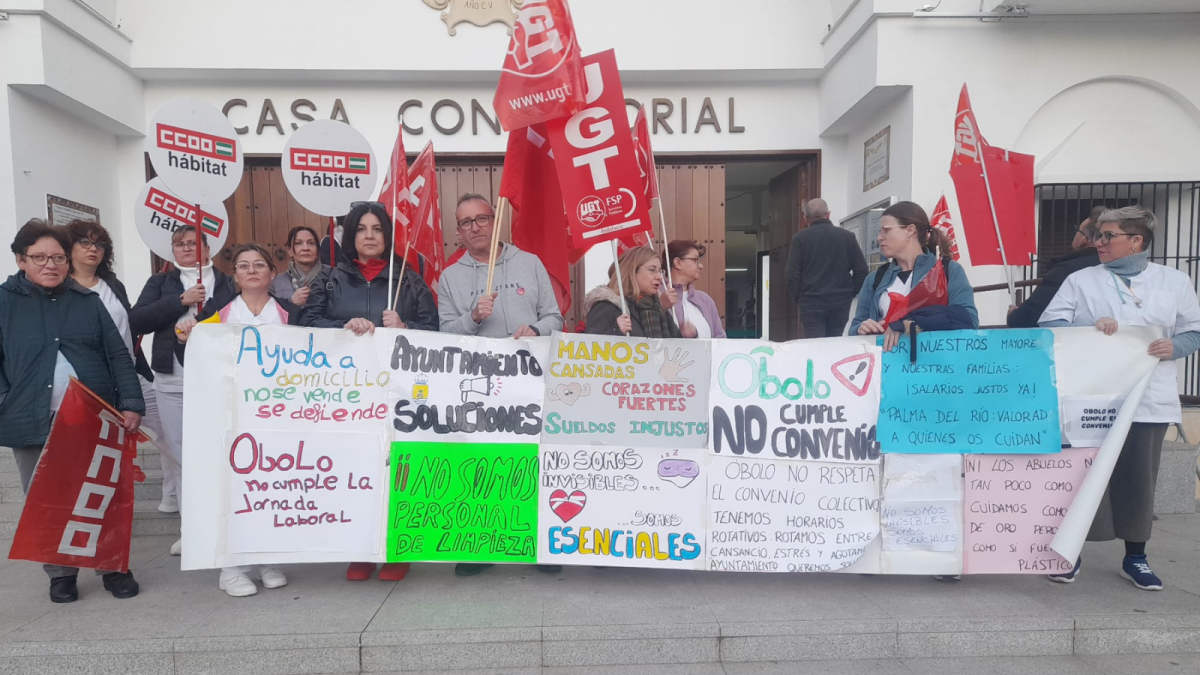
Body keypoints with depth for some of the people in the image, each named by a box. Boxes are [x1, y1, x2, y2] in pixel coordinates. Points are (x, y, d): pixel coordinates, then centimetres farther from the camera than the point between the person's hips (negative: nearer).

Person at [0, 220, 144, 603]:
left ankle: (113, 567, 22)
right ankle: (61, 572, 25)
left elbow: (118, 356, 4)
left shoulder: (88, 301, 7)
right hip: (33, 423, -1)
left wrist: (131, 405, -6)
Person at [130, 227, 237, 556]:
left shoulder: (227, 282, 7)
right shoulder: (160, 282, 13)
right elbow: (136, 321, -1)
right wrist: (181, 300, -10)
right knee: (180, 453, 6)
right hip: (172, 378, 3)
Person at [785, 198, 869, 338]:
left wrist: (797, 298, 6)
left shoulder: (800, 238, -2)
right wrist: (851, 294, 13)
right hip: (841, 302, 3)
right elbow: (861, 270, 3)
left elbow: (793, 274, -6)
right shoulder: (848, 236, 6)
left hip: (811, 303, -3)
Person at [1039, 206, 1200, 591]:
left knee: (1139, 479, 8)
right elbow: (1048, 325, -2)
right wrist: (1088, 328, -18)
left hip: (1148, 401, 2)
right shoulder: (1081, 281, 5)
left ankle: (1135, 557, 23)